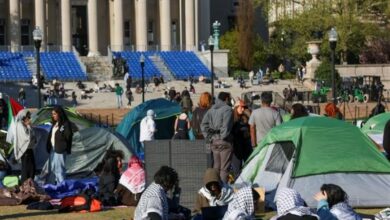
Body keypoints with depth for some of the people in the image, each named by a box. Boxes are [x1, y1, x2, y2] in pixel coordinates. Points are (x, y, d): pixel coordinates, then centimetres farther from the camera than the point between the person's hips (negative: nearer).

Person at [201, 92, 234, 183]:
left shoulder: (212, 109, 12)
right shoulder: (227, 109, -10)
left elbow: (203, 125, 6)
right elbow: (226, 126, -21)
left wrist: (209, 137, 6)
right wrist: (224, 137, -10)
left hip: (214, 142, 7)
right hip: (224, 142, -7)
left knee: (216, 167, 15)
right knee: (224, 168, -3)